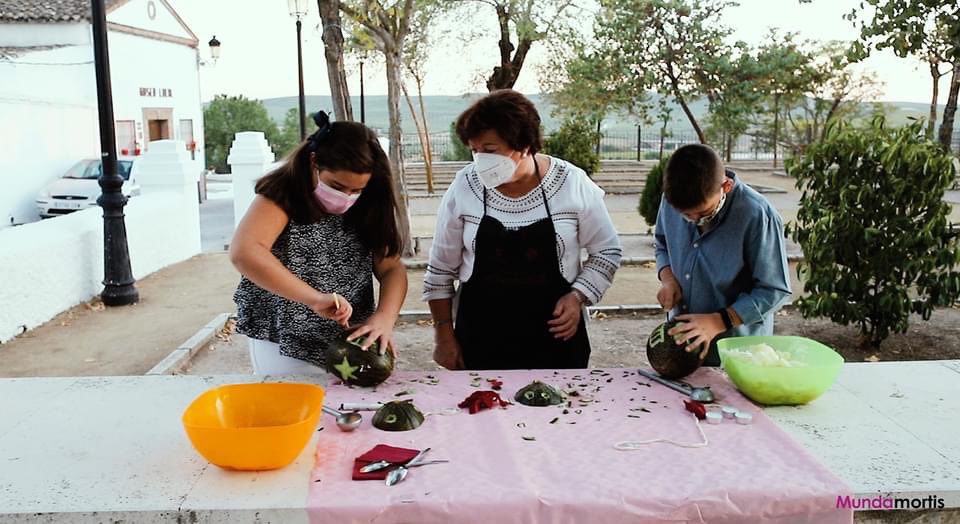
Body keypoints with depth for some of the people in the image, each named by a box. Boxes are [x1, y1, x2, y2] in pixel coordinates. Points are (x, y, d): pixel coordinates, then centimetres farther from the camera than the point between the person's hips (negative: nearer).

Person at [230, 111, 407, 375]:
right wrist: (314, 298, -35)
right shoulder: (284, 195, -14)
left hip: (351, 343, 4)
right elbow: (243, 251, -30)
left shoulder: (364, 208, 0)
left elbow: (392, 268, 0)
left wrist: (385, 317, -20)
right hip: (285, 347, -4)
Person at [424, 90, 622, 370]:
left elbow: (607, 252, 4)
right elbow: (441, 269, 3)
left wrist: (577, 297, -10)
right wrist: (444, 336, 4)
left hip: (555, 339, 0)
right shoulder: (464, 187, -7)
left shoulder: (573, 184, -9)